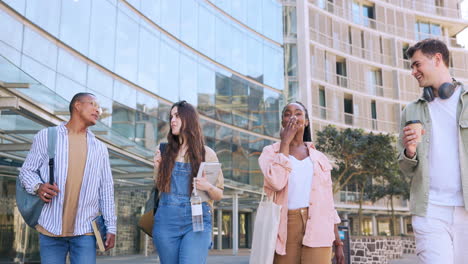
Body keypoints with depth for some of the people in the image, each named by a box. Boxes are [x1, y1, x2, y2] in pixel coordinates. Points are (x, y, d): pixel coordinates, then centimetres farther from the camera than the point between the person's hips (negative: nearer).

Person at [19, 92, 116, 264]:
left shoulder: (100, 148, 14)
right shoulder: (46, 136, 6)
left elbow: (106, 189, 12)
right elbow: (26, 170, 7)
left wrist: (111, 227, 7)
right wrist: (38, 187, -15)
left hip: (85, 231, 2)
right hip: (51, 228, -1)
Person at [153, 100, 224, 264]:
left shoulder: (207, 154, 3)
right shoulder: (166, 152, 11)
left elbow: (219, 195, 6)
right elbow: (159, 189, 16)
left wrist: (208, 187, -14)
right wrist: (157, 168, 2)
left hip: (197, 221, -3)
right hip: (166, 221, 3)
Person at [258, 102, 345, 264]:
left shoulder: (319, 158, 16)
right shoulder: (271, 152, 9)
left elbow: (328, 202, 15)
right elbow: (277, 182, -14)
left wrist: (338, 243, 11)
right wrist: (285, 142, -4)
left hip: (317, 228, 1)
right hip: (287, 228, -1)